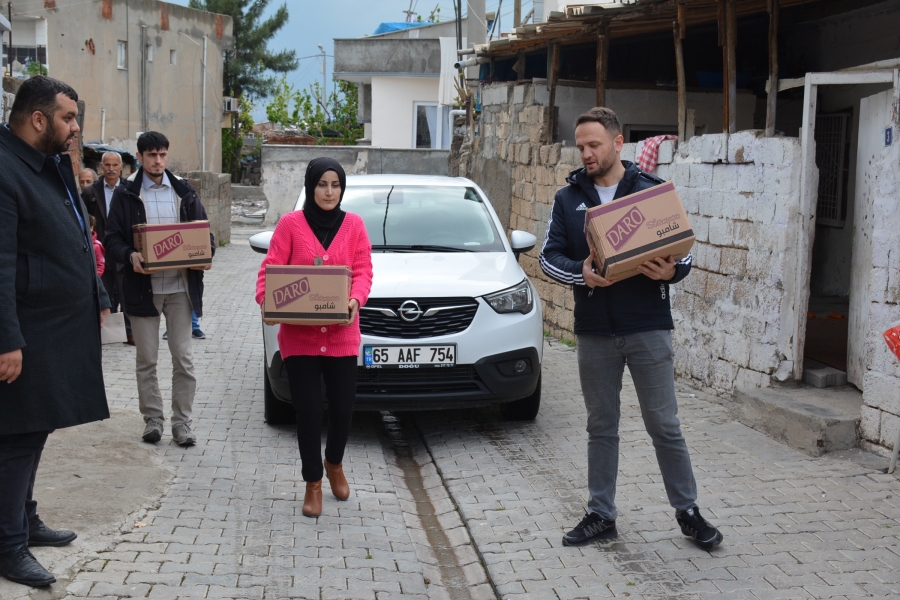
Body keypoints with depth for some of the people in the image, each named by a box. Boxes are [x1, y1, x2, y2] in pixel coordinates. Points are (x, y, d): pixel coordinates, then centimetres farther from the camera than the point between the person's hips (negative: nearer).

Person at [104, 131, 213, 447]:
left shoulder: (184, 192, 9)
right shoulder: (125, 194, 2)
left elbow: (205, 233, 11)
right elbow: (112, 239, -1)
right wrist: (130, 256, -21)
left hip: (180, 286, 1)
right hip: (143, 287, -1)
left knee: (183, 358, 2)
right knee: (146, 360, 6)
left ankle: (181, 422, 10)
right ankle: (152, 419, 18)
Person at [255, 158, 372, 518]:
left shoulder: (353, 225, 5)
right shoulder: (290, 224, 0)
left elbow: (363, 271, 1)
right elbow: (271, 268, -2)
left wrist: (355, 300, -17)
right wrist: (265, 298, -20)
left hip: (341, 335, 2)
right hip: (299, 335, -1)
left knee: (342, 408, 4)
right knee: (308, 410, -1)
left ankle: (334, 464, 36)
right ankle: (313, 484, 17)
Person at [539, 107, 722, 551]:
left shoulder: (652, 191, 1)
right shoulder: (568, 197, 6)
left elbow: (683, 251, 3)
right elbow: (550, 256, 0)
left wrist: (671, 271, -20)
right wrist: (580, 274, -20)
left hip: (648, 328, -2)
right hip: (594, 331, 2)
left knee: (664, 425, 3)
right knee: (601, 427, 11)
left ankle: (688, 511, 17)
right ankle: (601, 515, 22)